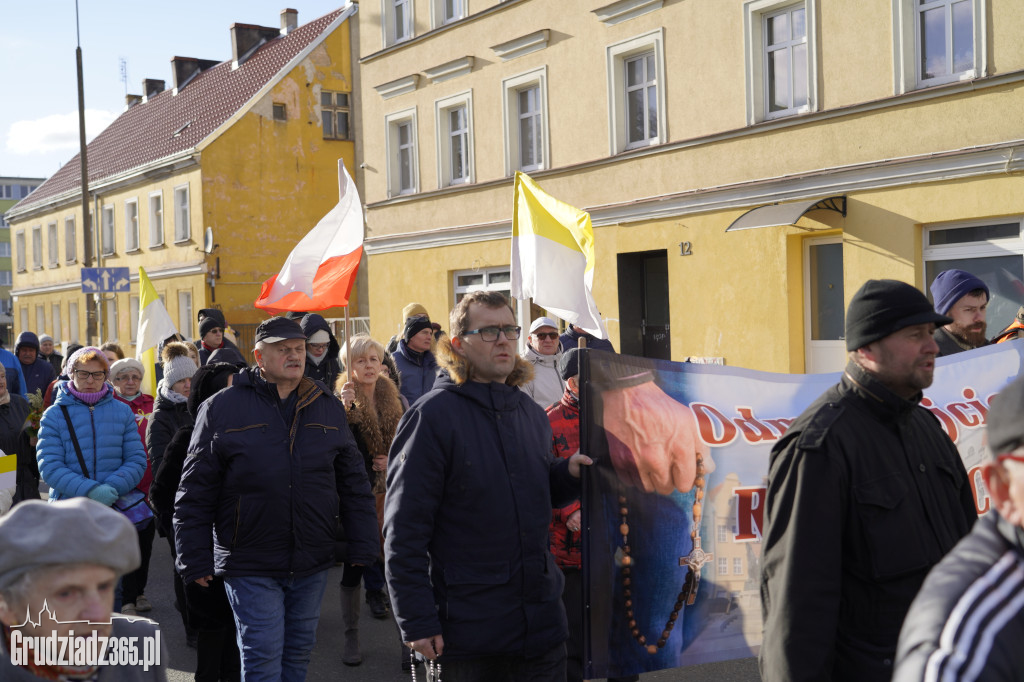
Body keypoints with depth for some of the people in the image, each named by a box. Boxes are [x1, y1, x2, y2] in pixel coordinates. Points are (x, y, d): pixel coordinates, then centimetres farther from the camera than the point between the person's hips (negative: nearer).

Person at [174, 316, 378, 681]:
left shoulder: (328, 408, 6)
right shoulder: (222, 408, -5)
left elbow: (353, 483, 9)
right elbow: (195, 493, -3)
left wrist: (363, 546, 4)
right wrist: (196, 561, -4)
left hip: (312, 565, 4)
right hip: (250, 565, -4)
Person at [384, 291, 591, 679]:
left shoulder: (532, 414, 10)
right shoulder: (433, 416, -11)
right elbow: (404, 530, -13)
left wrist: (569, 473, 0)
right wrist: (416, 622, -16)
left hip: (541, 618, 6)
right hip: (468, 629, -5)